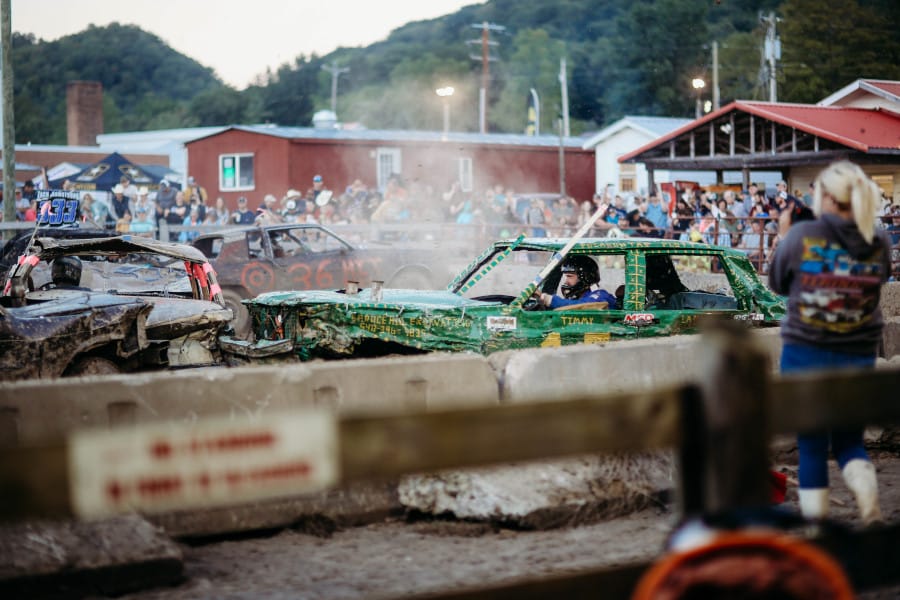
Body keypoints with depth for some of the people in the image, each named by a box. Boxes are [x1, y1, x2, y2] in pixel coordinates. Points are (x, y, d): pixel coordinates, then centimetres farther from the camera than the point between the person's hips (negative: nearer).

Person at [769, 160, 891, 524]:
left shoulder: (801, 236, -10)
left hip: (805, 354, -2)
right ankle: (869, 503, -8)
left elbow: (777, 283, 4)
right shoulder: (879, 245, -2)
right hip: (859, 358, 3)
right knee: (849, 440, 17)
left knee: (811, 446, 7)